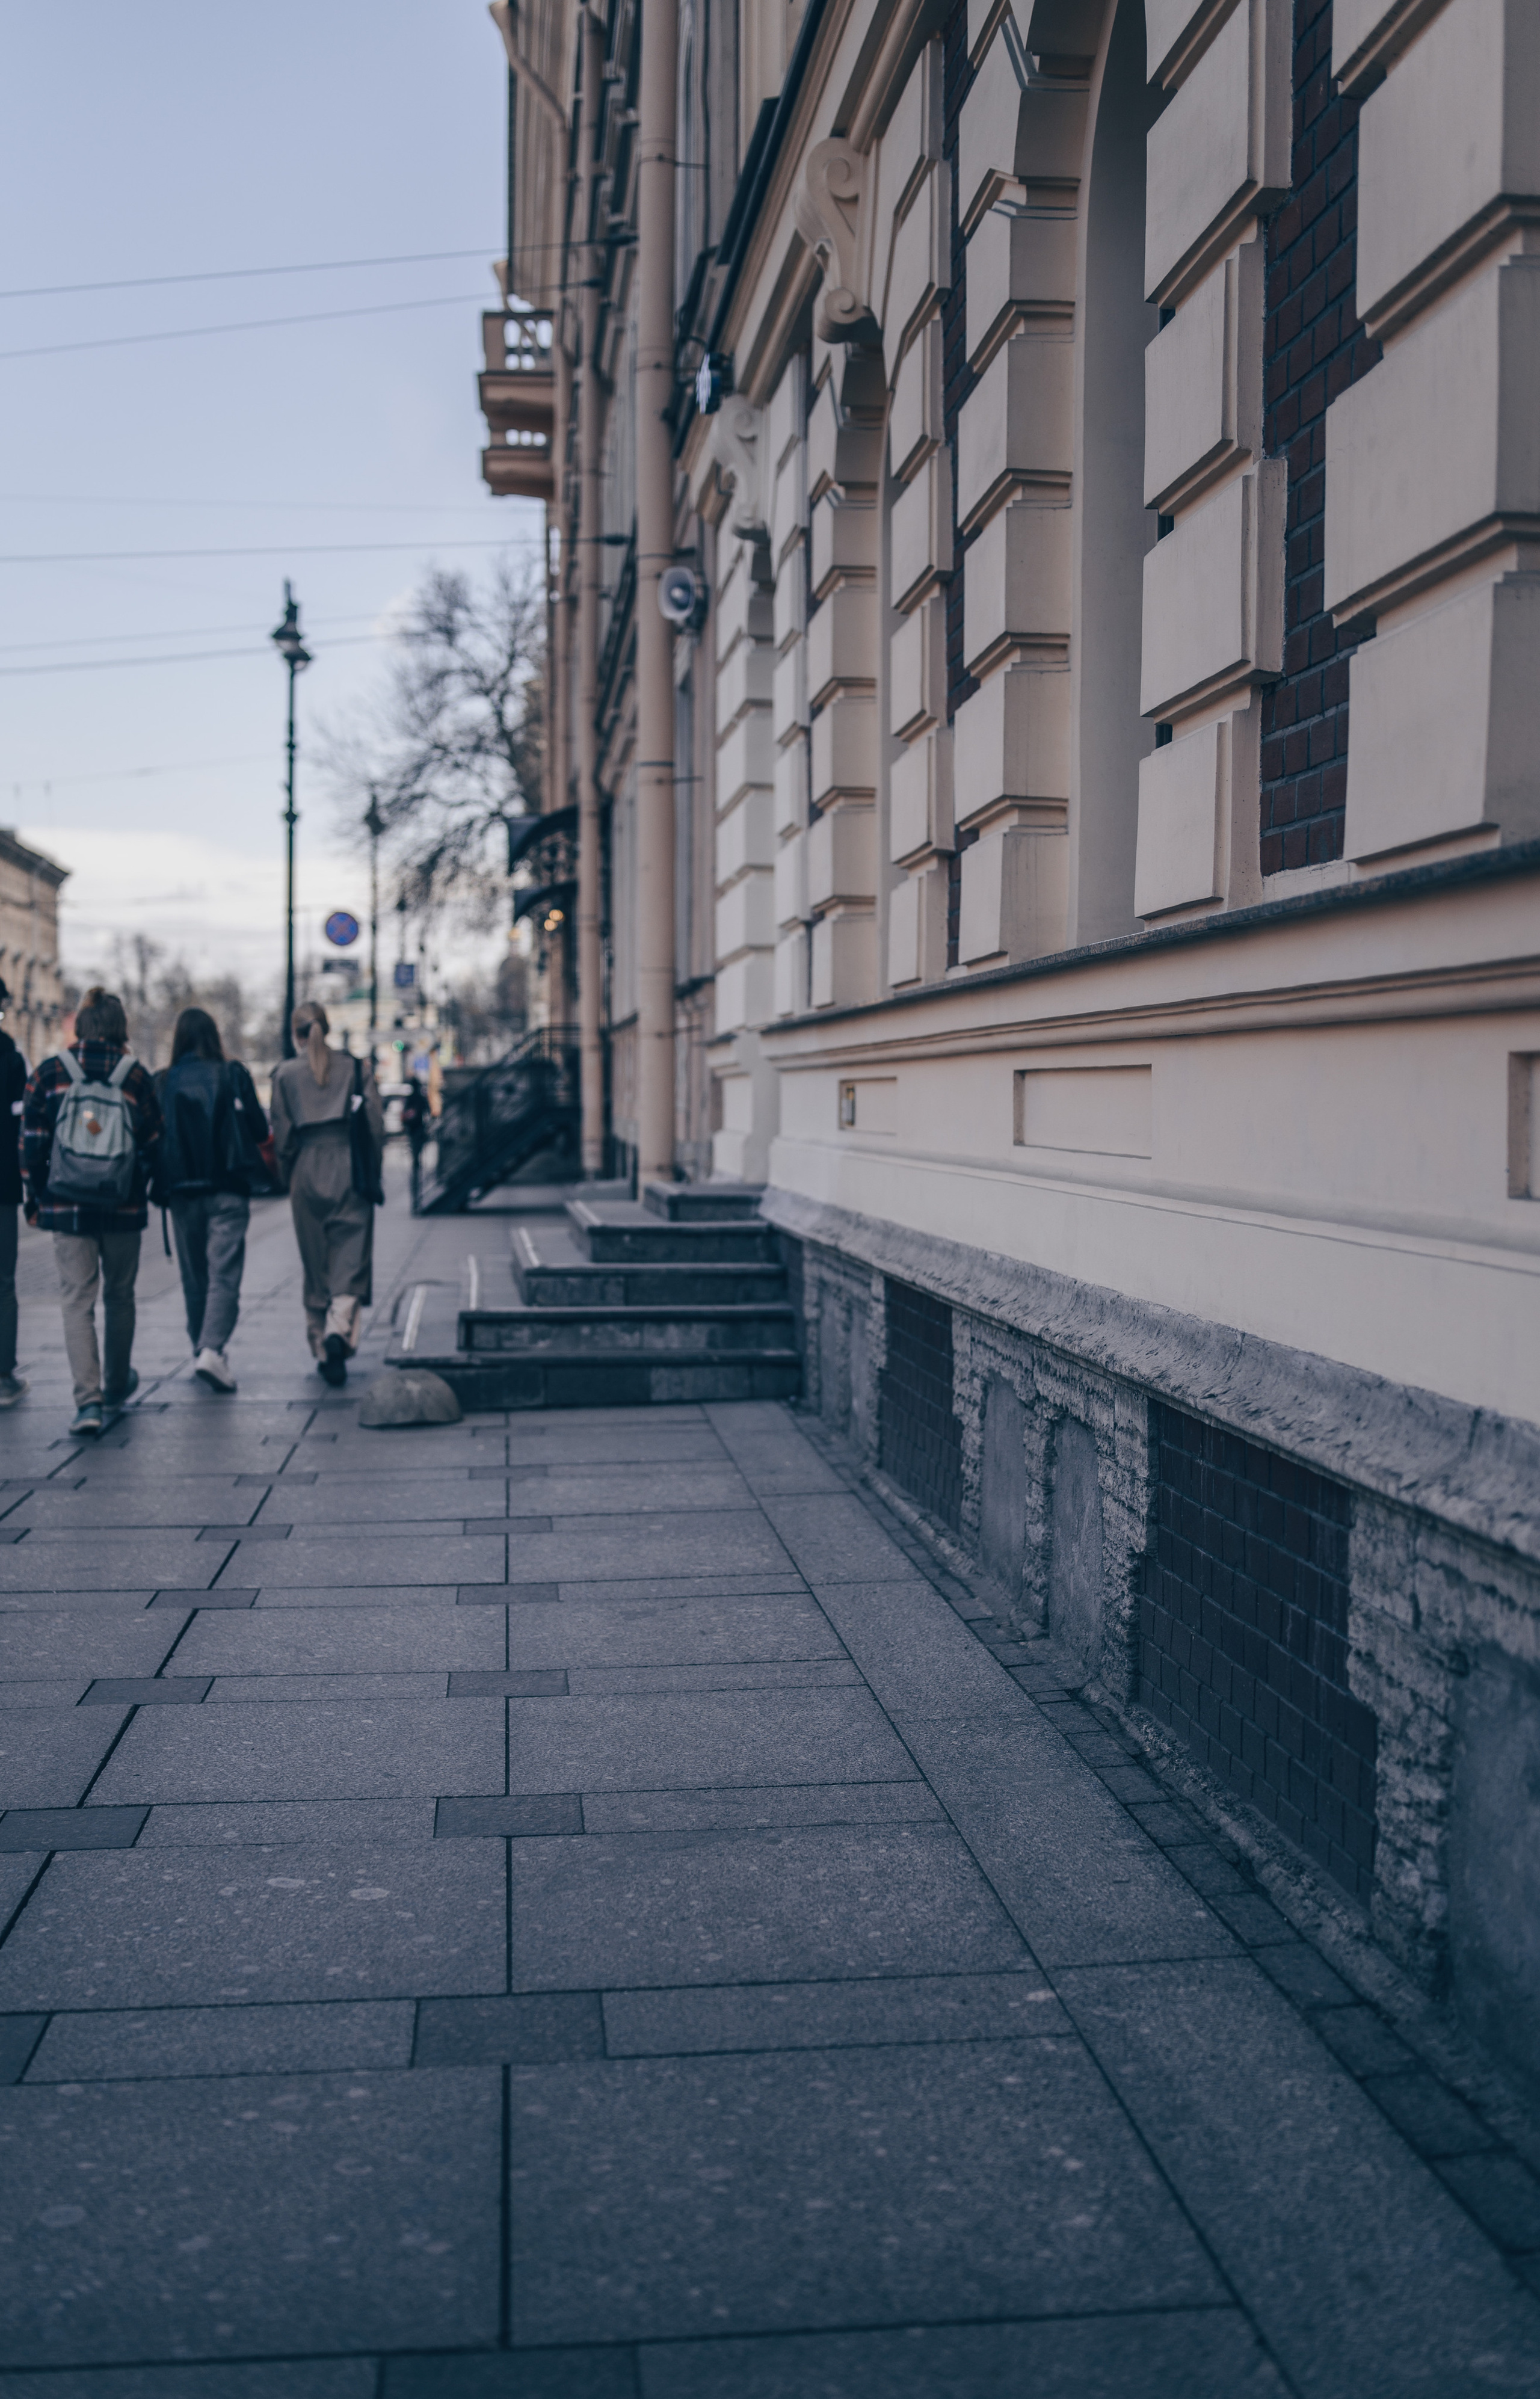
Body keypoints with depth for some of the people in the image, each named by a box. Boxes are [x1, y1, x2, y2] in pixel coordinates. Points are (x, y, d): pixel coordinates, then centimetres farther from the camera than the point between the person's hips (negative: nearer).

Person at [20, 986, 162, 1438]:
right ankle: (117, 1384, 35)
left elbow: (32, 1142, -3)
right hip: (124, 1211, 1)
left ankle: (88, 1401, -12)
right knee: (119, 1296, 18)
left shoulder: (49, 1074, -4)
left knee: (77, 1302, 1)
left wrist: (33, 1198, 7)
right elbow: (152, 1145, -1)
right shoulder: (136, 1077, -4)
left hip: (67, 1209, -1)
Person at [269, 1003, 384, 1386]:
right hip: (350, 1171, -1)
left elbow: (281, 1134, 1)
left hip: (307, 1173, 1)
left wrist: (289, 1178, 14)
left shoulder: (286, 1074, 1)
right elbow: (375, 1124, 0)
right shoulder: (356, 1067, 2)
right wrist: (371, 1170, 10)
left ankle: (322, 1346, 12)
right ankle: (340, 1328, -25)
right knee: (352, 1258, 0)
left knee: (316, 1267, 10)